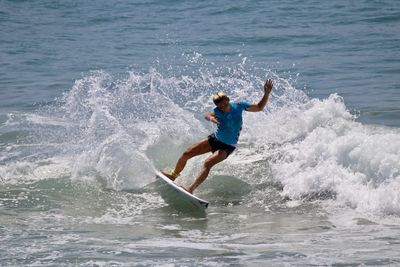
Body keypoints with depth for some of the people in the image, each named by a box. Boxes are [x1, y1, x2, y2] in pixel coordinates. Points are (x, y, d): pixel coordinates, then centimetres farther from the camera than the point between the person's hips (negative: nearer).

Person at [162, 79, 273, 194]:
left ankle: (191, 188, -33)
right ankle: (174, 175, 26)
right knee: (186, 154, 2)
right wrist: (210, 117, -61)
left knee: (208, 163, -28)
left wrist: (266, 94, -19)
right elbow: (208, 115, -36)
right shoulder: (217, 111, -14)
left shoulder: (238, 106, -14)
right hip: (215, 139, 4)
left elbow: (259, 107, -5)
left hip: (227, 147, -4)